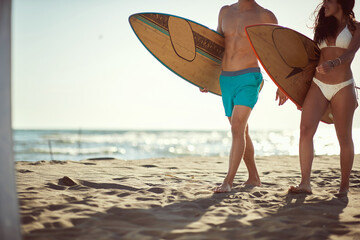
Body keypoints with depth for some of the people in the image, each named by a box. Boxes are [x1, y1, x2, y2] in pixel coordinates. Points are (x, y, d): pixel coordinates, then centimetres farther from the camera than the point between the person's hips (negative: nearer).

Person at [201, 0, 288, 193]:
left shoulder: (265, 16, -3)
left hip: (248, 78, -6)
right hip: (225, 80, 6)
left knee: (237, 128, -18)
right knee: (241, 131, 13)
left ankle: (228, 182, -19)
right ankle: (253, 177, 26)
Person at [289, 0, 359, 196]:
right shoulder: (323, 26, 17)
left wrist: (333, 63, -34)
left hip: (343, 87, -4)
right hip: (318, 85, 4)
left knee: (344, 138, 1)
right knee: (306, 129, -13)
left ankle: (344, 186, 13)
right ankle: (305, 183, -13)